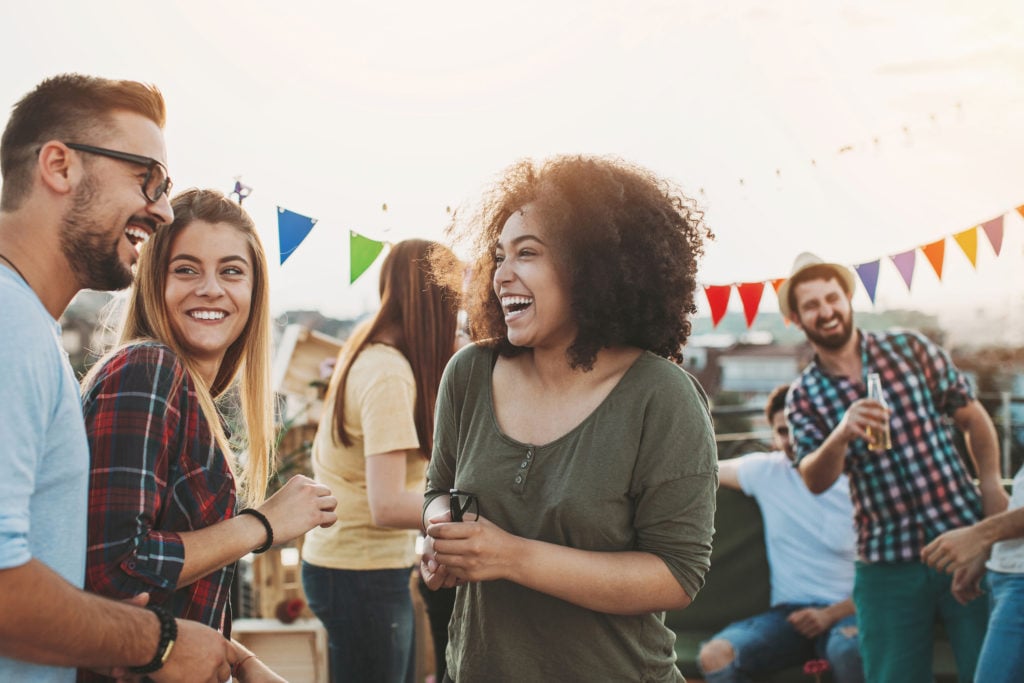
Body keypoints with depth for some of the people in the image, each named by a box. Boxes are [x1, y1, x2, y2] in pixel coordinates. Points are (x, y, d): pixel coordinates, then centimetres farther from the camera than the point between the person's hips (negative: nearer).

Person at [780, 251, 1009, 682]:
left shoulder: (910, 349, 2)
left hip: (965, 539, 0)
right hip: (885, 562, 0)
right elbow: (814, 481, -12)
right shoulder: (803, 396, 1)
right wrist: (840, 436, -30)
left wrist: (991, 484, -1)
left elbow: (973, 418, 11)